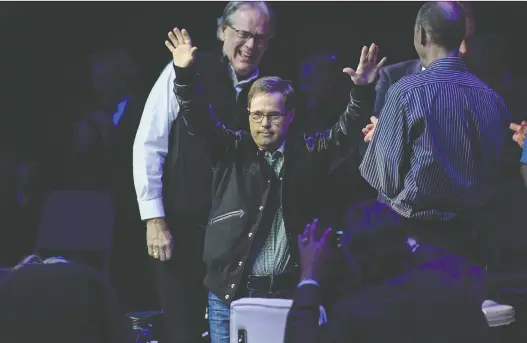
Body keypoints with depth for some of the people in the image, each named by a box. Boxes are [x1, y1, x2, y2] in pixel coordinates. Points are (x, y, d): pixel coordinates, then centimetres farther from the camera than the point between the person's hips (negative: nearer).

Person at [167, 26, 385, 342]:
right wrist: (185, 74, -18)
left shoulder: (309, 153, 4)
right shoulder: (233, 150, 5)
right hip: (230, 287, 1)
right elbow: (200, 119, -3)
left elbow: (345, 133, -5)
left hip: (287, 291, -1)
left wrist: (361, 91, -22)